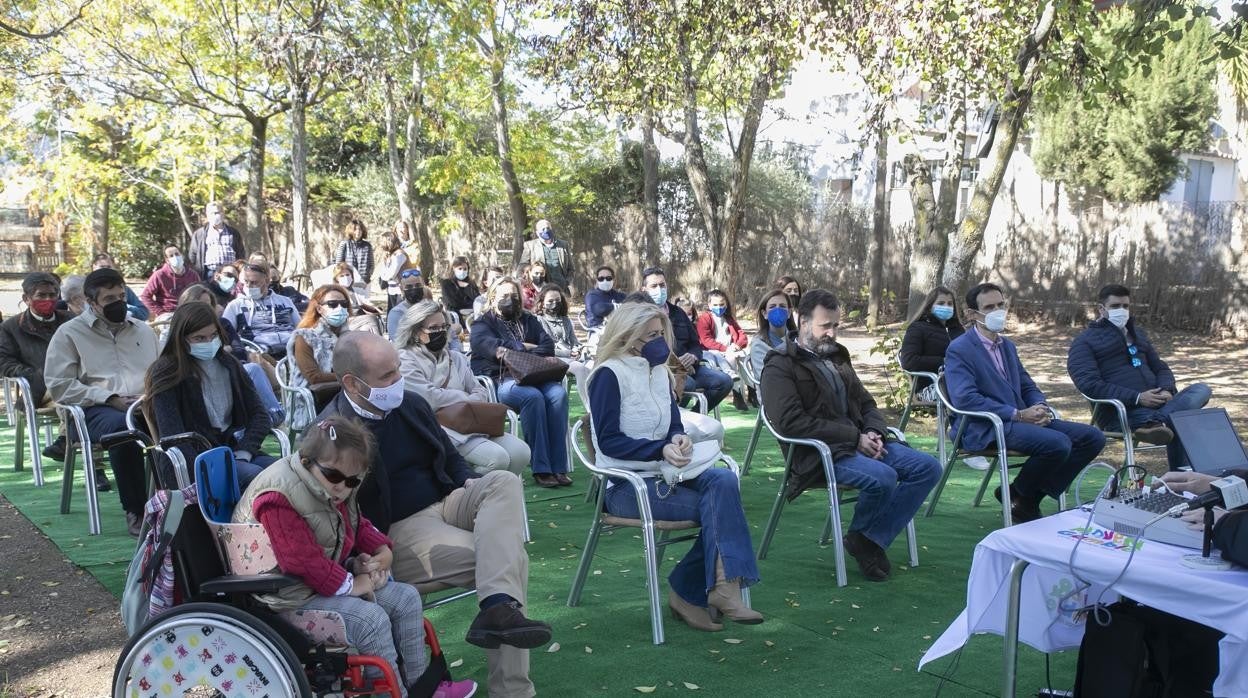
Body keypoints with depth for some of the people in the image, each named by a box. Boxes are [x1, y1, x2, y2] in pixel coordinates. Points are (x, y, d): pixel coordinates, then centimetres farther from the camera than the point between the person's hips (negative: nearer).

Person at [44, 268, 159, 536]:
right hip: (96, 410, -3)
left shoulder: (143, 330, 23)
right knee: (123, 426, -40)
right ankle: (135, 510, -25)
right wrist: (110, 399, -10)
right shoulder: (70, 333, 10)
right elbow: (59, 386, 0)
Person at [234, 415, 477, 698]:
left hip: (334, 578, 10)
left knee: (406, 598, 3)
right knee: (371, 619, -27)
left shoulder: (338, 491, 5)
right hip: (293, 596, -10)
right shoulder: (278, 499, -25)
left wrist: (383, 551, -1)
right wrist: (351, 584, -20)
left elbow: (358, 526, 19)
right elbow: (303, 561, -28)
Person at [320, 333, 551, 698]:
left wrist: (469, 482, 2)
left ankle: (498, 609, -39)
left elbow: (448, 455, 22)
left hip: (444, 503, 8)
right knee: (510, 555, -24)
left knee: (503, 483, -23)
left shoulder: (410, 403, 9)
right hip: (396, 532, -7)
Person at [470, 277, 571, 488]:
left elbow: (548, 345, 9)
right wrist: (527, 347, -3)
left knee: (558, 394, -29)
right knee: (532, 396, -35)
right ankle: (540, 468, -33)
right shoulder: (483, 324, 13)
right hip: (499, 379, -4)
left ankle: (558, 466, -29)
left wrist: (515, 351, -8)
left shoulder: (528, 320, 26)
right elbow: (493, 347, -9)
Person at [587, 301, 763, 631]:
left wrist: (680, 440, -10)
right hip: (625, 487, -7)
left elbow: (674, 427, 16)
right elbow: (608, 441, -14)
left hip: (663, 474, 7)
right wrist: (661, 450, -24)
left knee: (724, 481, -23)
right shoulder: (609, 375, -8)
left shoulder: (660, 373, 15)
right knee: (719, 507, -22)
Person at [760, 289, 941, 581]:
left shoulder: (837, 358, 22)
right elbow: (792, 422, -16)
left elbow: (866, 403, 24)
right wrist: (854, 437, -17)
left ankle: (871, 541, -4)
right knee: (883, 477, -32)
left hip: (858, 444, 8)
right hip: (819, 455, -8)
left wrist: (874, 433, -2)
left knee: (928, 468, -7)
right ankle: (859, 534, 0)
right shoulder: (780, 367, -4)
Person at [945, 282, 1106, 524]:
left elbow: (1028, 386, 24)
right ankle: (1020, 499, -3)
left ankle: (1031, 495, 2)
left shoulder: (1008, 346, 20)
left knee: (1093, 437, -3)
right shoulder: (959, 349, -7)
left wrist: (1040, 407, -2)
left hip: (1020, 419, 9)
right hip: (985, 429, -9)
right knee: (1058, 443, -29)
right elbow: (965, 398, -19)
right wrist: (1018, 415, -19)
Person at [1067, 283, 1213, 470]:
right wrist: (1137, 398, -19)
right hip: (1121, 412, -7)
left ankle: (1154, 423, -40)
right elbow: (1090, 384, -10)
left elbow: (1161, 368, 26)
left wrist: (1167, 390, 0)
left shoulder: (1137, 333, 28)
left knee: (1201, 390, -21)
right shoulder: (1085, 341, 5)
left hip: (1155, 403, 7)